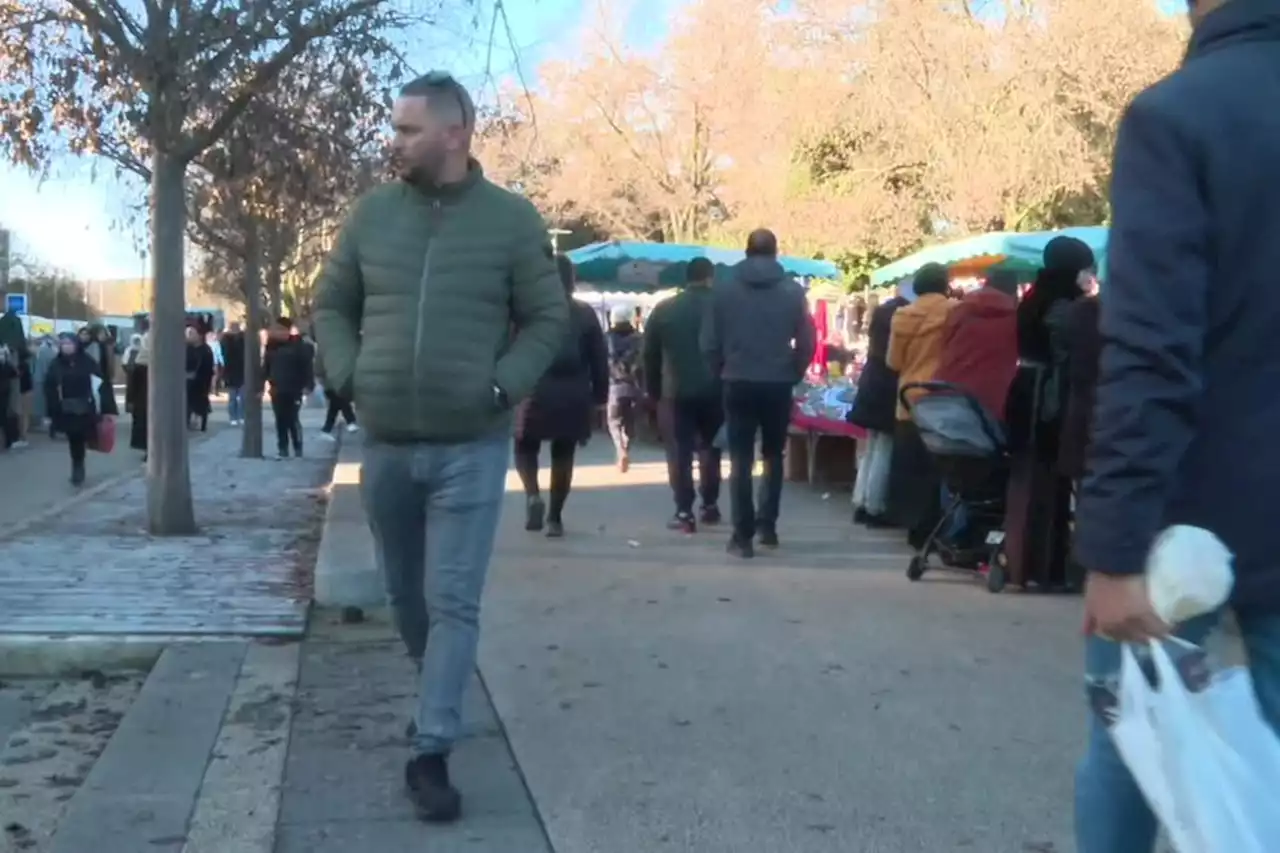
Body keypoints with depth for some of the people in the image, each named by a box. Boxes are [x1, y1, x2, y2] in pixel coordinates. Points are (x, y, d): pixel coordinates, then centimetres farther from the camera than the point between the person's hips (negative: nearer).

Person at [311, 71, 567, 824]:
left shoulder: (512, 219, -4)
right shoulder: (372, 213, 4)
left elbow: (548, 320, 0)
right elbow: (331, 305, 12)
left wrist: (502, 389, -11)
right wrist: (348, 376, -2)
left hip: (471, 447, -3)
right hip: (384, 444, 4)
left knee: (454, 602, -4)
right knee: (408, 593, 17)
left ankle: (432, 752, 2)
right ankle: (440, 695, 41)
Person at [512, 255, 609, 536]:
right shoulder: (585, 313, 5)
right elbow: (599, 358, 5)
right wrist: (599, 395, 10)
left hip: (534, 392, -1)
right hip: (573, 396, 2)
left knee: (525, 447, 15)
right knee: (563, 455, 10)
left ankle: (533, 495, -11)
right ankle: (554, 517, 11)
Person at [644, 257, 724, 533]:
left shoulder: (664, 309, 3)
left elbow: (650, 354, 4)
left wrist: (653, 390, 11)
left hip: (675, 390, 0)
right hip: (713, 389, 1)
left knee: (679, 452, 1)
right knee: (710, 448, 16)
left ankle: (684, 512, -4)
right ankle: (709, 505, 20)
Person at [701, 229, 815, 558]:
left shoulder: (724, 289, 0)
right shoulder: (792, 290, -1)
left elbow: (709, 343, -1)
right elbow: (808, 342, -3)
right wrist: (794, 374, 11)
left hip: (738, 384, 0)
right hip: (778, 385, 0)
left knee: (741, 460, 3)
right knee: (773, 456, 17)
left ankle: (743, 535, -2)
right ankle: (767, 525, 17)